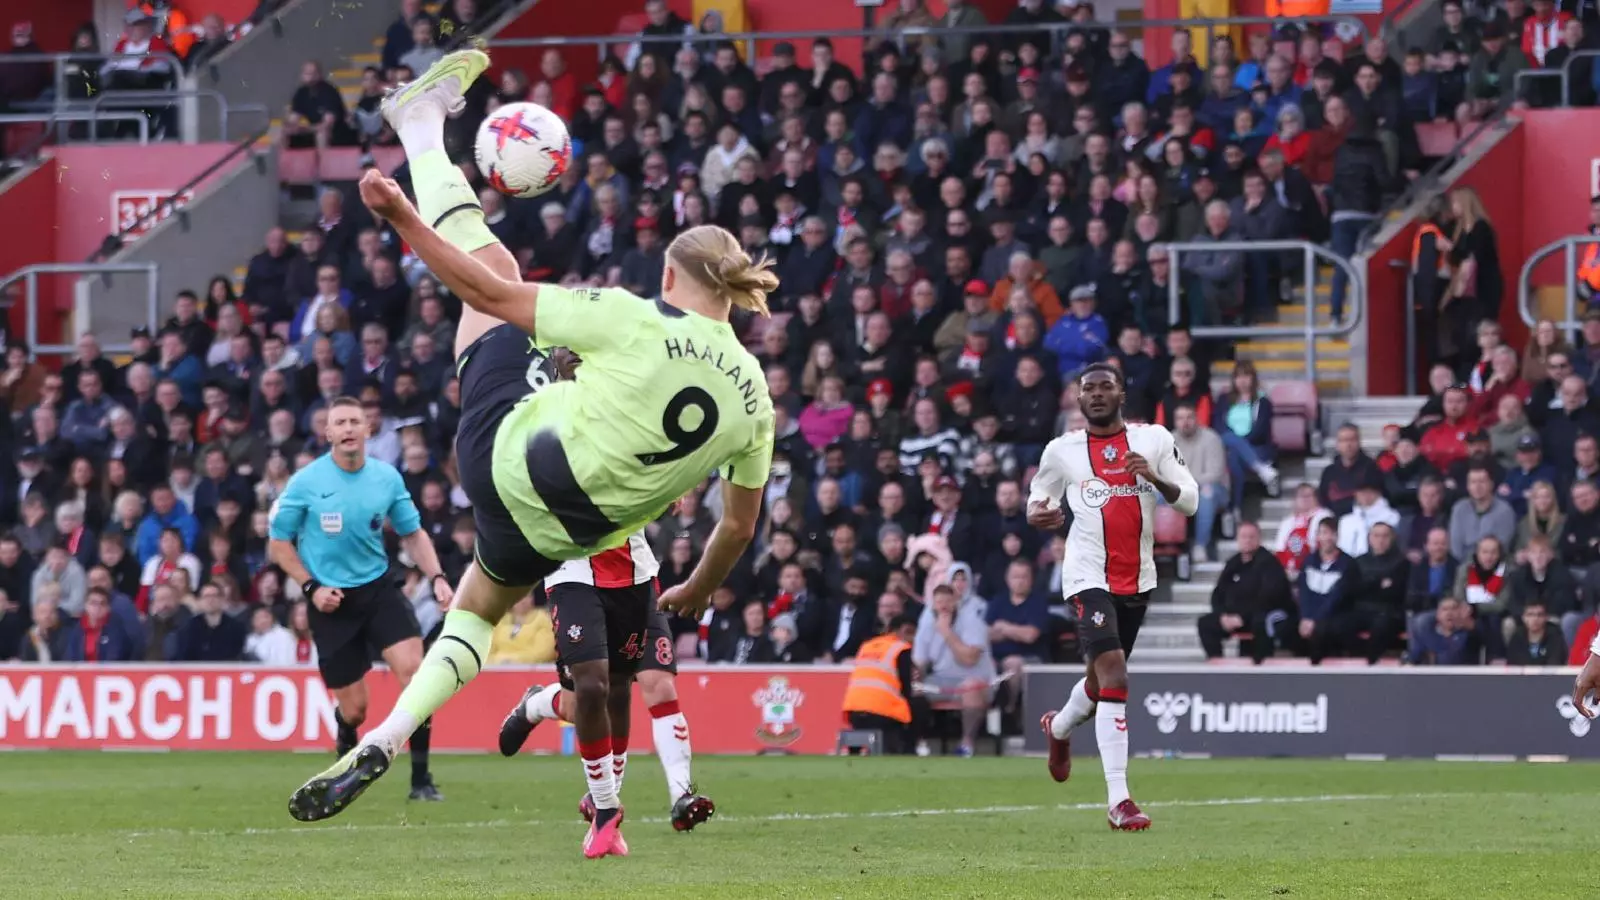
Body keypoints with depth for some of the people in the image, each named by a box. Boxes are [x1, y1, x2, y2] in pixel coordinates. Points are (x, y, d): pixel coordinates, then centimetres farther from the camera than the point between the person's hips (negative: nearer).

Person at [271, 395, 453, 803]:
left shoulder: (387, 478, 0)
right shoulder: (306, 483, -8)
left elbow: (413, 534, 11)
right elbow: (279, 544, 1)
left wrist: (437, 577, -4)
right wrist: (311, 587, -11)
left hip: (378, 587, 2)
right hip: (332, 600, -2)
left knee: (413, 670, -21)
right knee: (353, 709, -1)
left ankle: (421, 779, -13)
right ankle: (346, 758, 36)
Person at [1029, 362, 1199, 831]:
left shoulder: (1153, 439, 3)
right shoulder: (1063, 450, 0)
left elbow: (1190, 500, 0)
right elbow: (1038, 499, 13)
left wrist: (1156, 478, -20)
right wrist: (1038, 514, -12)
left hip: (1138, 577, 4)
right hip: (1089, 576, -4)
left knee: (1103, 679, 20)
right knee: (1114, 677, -20)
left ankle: (1059, 726, 56)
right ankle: (1118, 800, -21)